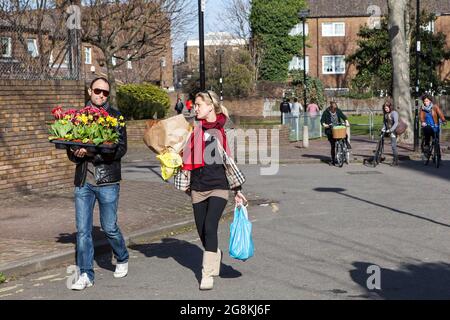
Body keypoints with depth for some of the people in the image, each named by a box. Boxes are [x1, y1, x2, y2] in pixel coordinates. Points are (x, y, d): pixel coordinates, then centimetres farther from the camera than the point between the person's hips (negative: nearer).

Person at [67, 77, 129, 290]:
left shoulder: (115, 117, 0)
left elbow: (121, 149, -9)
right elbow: (71, 152, 12)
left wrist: (92, 152, -20)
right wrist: (76, 154, -12)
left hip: (107, 181, -3)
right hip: (83, 181, 3)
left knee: (109, 227, 5)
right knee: (83, 230, 2)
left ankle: (122, 260, 31)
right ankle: (86, 275, 10)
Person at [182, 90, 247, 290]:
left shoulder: (223, 130, 1)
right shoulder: (194, 127, 5)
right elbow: (186, 155, 10)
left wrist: (237, 190, 7)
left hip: (219, 186, -3)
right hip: (198, 188, 3)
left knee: (210, 227, -15)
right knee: (202, 231, 8)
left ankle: (208, 274, -7)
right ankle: (216, 254, 38)